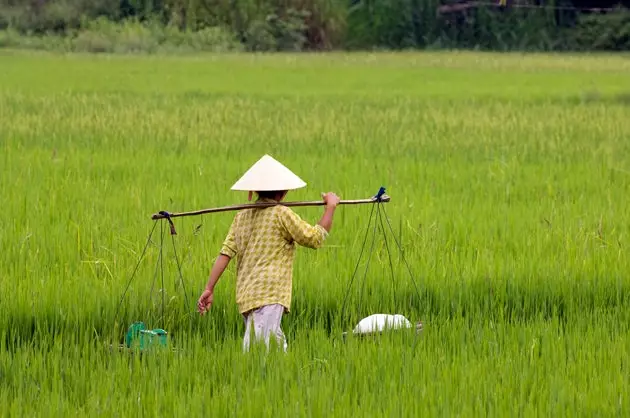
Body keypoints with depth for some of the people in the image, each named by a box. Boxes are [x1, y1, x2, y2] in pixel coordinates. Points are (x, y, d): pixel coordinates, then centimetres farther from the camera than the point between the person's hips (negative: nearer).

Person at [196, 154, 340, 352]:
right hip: (269, 294, -7)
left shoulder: (242, 216, 14)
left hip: (246, 295, 8)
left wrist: (209, 289, 6)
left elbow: (225, 253, 7)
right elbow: (315, 239, -1)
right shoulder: (281, 214, -4)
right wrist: (330, 208, 10)